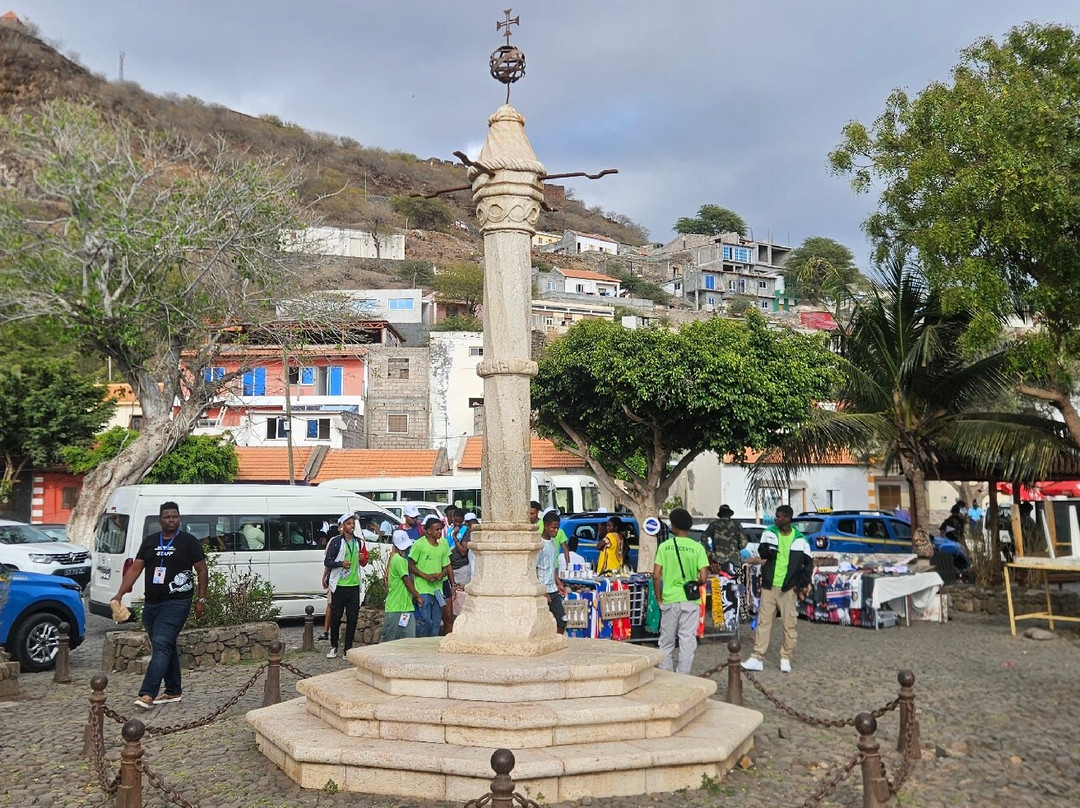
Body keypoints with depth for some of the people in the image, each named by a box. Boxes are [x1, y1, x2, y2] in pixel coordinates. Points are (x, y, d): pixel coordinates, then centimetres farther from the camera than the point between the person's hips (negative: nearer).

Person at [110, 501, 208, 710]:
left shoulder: (189, 542, -2)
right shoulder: (150, 542, 11)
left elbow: (202, 570, -1)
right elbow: (134, 569, 8)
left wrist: (201, 599, -5)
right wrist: (119, 594, -3)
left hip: (176, 603, -6)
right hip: (151, 604, 6)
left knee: (161, 646, -14)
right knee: (167, 647, 14)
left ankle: (147, 694, -18)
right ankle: (174, 691, 24)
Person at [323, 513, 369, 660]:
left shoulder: (359, 542, 12)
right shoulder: (335, 541, -2)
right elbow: (327, 562, -4)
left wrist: (363, 559, -3)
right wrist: (340, 563, -20)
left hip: (355, 585, 4)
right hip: (339, 585, -4)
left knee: (352, 618, 4)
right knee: (336, 617, 1)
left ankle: (348, 648, 13)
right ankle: (333, 647, 14)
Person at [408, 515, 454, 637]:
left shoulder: (443, 544, 9)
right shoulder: (419, 544, -7)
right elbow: (410, 565, -4)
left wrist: (442, 574, -7)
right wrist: (425, 576, -14)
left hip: (438, 588, 5)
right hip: (423, 588, -5)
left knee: (436, 622, 7)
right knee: (425, 620, -13)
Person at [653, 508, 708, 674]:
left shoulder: (664, 546, -4)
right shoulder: (697, 547, -6)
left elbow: (656, 576, -6)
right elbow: (703, 578, -11)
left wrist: (659, 599, 5)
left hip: (669, 600, 1)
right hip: (690, 601, -1)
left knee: (666, 641, 13)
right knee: (687, 641, 7)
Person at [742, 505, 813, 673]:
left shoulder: (800, 539, -1)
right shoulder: (769, 533, 3)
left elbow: (808, 563, 6)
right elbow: (762, 551, -8)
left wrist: (802, 584, -2)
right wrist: (768, 550, -31)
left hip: (788, 588, -1)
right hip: (769, 586, 1)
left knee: (789, 624, 2)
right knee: (764, 622, 2)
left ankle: (785, 658, 16)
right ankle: (757, 658, 5)